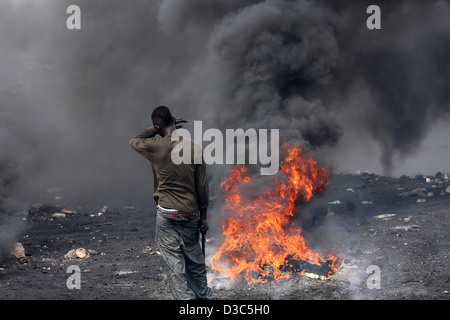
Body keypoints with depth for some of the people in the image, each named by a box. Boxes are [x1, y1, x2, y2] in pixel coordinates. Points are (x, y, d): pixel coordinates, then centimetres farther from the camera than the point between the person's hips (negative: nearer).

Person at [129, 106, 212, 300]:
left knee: (175, 263, -1)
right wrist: (203, 216, 10)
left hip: (167, 214, -4)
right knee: (195, 260, 18)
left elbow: (134, 142, 14)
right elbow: (202, 186, 2)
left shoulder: (155, 146, -10)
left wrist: (156, 130, 10)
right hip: (191, 213, 4)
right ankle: (204, 296, 29)